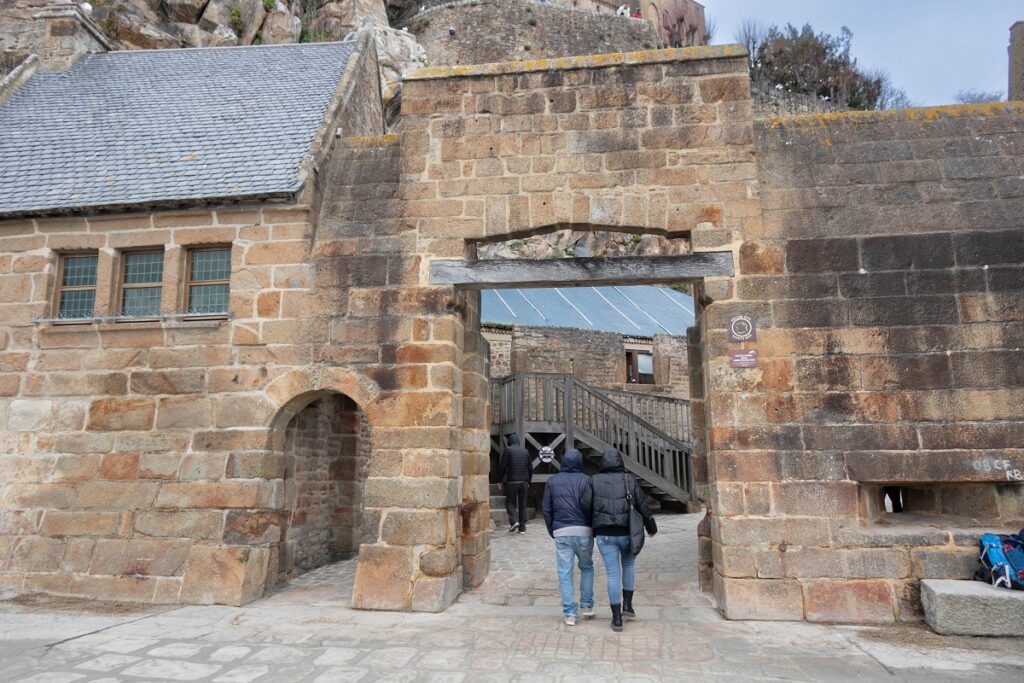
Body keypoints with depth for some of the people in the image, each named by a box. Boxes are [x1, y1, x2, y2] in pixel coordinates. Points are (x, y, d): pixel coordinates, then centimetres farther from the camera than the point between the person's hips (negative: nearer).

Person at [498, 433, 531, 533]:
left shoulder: (507, 450, -3)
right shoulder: (525, 451, 10)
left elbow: (502, 466, -6)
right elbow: (530, 468, 11)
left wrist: (502, 480, 4)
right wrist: (528, 481, 18)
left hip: (512, 481, -4)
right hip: (524, 481, 4)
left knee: (509, 502, 8)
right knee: (522, 503, 9)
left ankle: (514, 521, -11)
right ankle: (522, 527, 10)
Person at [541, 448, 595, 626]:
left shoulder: (552, 481, 7)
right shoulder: (585, 480, -2)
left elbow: (546, 509, 6)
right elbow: (589, 505, -12)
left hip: (561, 532, 1)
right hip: (583, 531, -1)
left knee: (564, 573, 6)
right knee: (587, 567, 20)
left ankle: (570, 613, 6)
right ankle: (587, 605, 22)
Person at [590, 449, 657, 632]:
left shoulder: (594, 481, -3)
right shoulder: (630, 481, -2)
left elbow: (588, 507, -1)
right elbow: (643, 507, 2)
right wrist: (651, 527, 18)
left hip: (604, 534, -1)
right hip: (626, 533, 1)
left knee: (613, 573, 5)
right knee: (629, 564, 27)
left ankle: (616, 618, 8)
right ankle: (627, 604, 23)